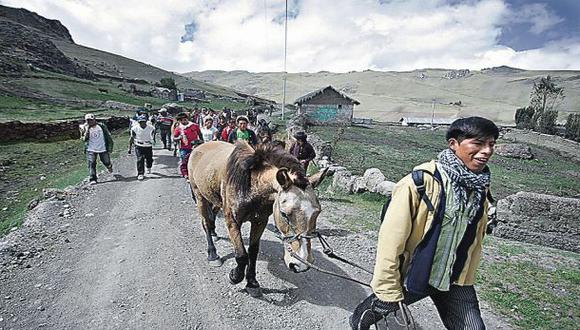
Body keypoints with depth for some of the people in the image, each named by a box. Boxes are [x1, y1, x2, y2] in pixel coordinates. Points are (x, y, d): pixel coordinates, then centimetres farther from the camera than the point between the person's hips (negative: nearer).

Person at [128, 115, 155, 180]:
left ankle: (148, 168, 45)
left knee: (149, 159, 12)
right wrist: (130, 148, 3)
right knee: (140, 160, -13)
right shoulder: (135, 128, -8)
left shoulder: (151, 128, -7)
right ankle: (140, 174, -6)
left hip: (148, 146, 2)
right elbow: (131, 138, 2)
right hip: (139, 147, -2)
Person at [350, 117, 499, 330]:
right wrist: (389, 290, -19)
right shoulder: (422, 182, -26)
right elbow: (391, 239, -24)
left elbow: (475, 238, 9)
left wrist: (467, 279, 16)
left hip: (454, 281, 5)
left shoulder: (480, 187, -4)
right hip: (410, 275, -5)